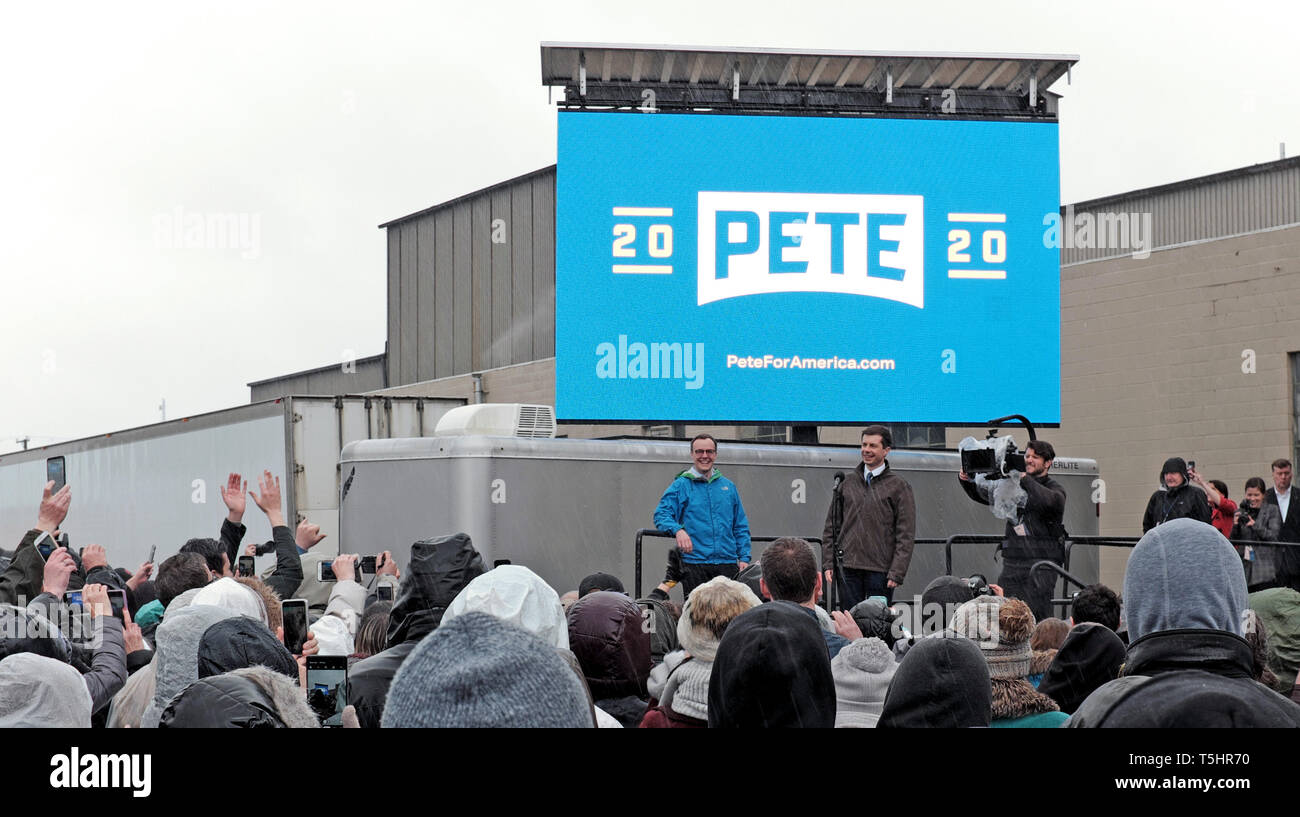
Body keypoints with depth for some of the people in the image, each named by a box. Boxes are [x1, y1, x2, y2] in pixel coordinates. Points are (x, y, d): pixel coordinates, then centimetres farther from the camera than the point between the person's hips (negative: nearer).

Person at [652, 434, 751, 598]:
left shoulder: (728, 486, 16)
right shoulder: (681, 485, 5)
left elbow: (741, 527, 18)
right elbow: (661, 515, -4)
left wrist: (744, 558, 7)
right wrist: (677, 529, -25)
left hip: (728, 563, 3)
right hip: (694, 564, -3)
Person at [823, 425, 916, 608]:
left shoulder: (899, 486, 2)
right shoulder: (848, 482, 12)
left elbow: (906, 535, -2)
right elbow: (831, 527, 14)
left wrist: (897, 572, -10)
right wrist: (828, 563, 5)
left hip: (880, 571, -3)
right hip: (848, 568, 3)